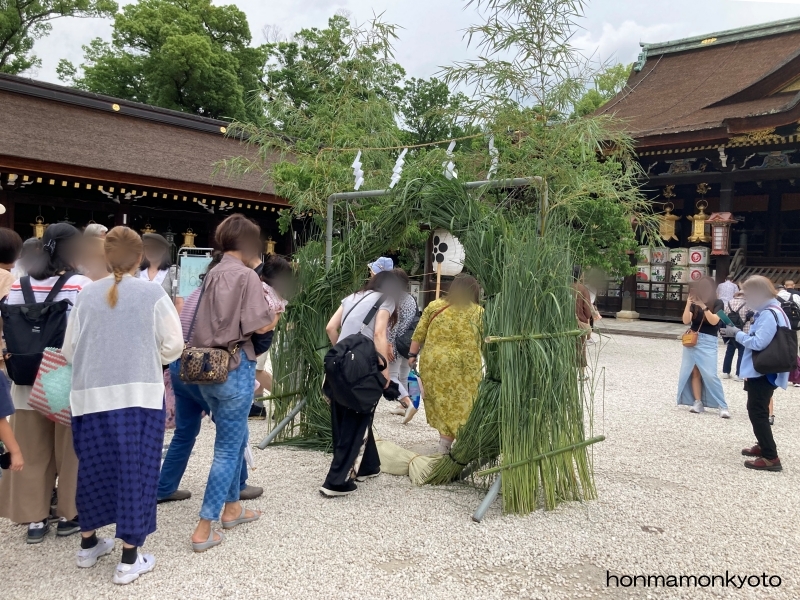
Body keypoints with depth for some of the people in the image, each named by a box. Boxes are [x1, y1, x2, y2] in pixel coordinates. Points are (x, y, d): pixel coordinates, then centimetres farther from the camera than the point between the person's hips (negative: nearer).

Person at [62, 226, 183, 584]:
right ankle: (129, 560, 10)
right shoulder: (153, 296, -7)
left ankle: (88, 544, 34)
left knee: (93, 467, 17)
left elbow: (69, 350, 8)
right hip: (138, 396, -3)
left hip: (90, 397, 4)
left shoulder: (87, 296, 1)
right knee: (134, 470, 4)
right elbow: (172, 348, -3)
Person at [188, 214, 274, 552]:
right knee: (227, 448, 2)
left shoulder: (213, 275, 10)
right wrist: (275, 314, 2)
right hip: (234, 368, -7)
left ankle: (231, 508, 34)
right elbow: (260, 325, -16)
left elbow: (215, 319, 11)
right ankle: (204, 529, 6)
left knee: (237, 438, 22)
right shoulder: (246, 276, -12)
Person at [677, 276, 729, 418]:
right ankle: (698, 402, 7)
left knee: (710, 374, -10)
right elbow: (686, 321, -3)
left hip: (708, 342, -3)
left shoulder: (717, 303, -1)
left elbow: (714, 321, -14)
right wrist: (688, 304, -14)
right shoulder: (695, 303, 5)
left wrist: (704, 306, -24)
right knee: (695, 373, 2)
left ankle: (723, 406, -3)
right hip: (692, 340, 3)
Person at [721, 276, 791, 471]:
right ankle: (764, 446, 36)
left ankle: (771, 457, -4)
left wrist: (738, 334, -14)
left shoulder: (769, 314, -21)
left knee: (757, 412, -7)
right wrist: (741, 334, 4)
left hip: (763, 372, -11)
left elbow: (759, 343, -25)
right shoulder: (768, 311, 12)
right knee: (757, 410, 22)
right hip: (761, 370, 11)